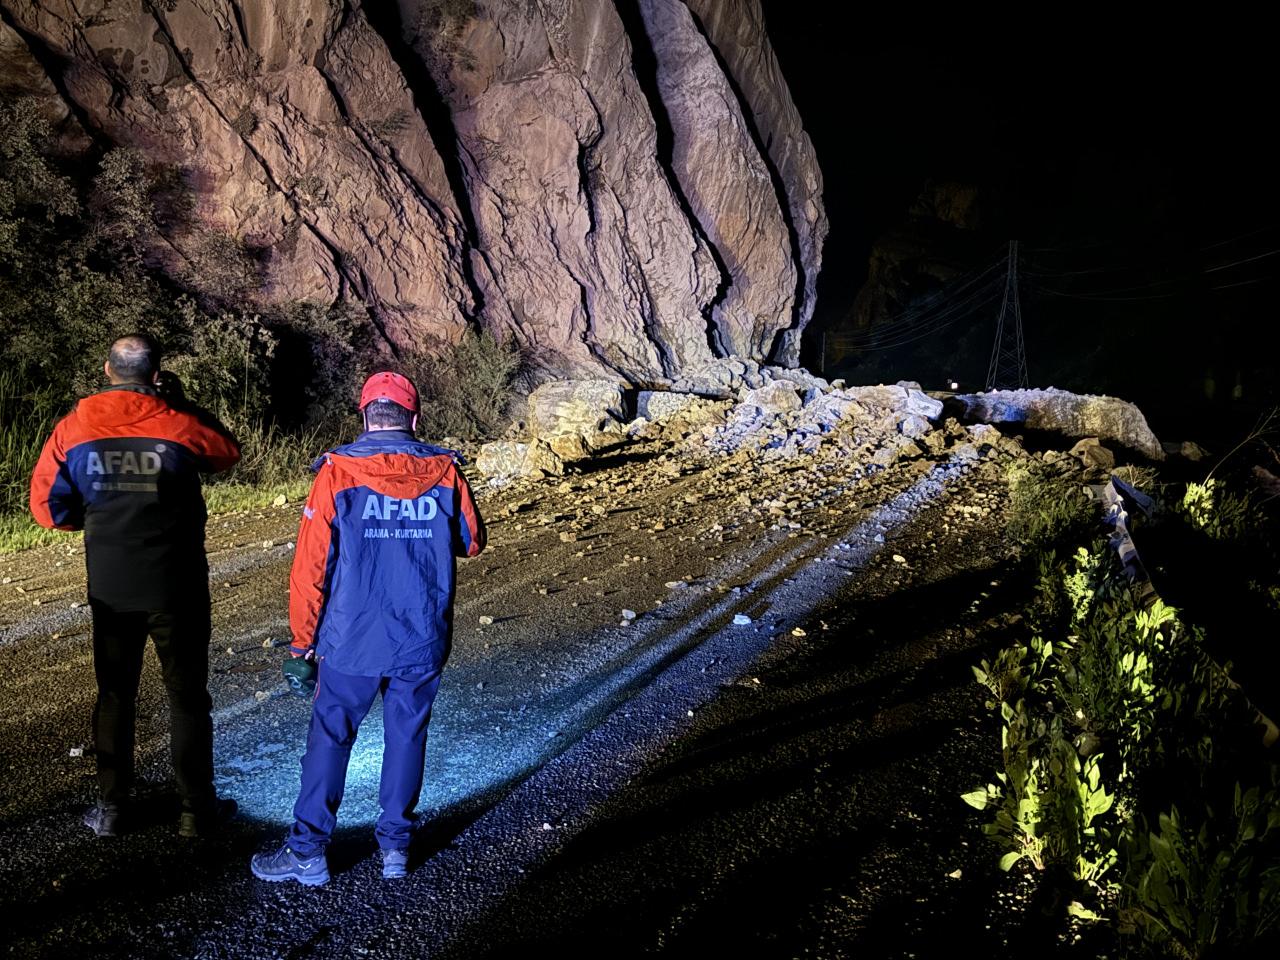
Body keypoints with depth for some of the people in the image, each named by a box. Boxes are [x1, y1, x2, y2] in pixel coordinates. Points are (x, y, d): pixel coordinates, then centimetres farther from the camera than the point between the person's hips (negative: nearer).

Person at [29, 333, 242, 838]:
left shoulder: (73, 428, -5)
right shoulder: (180, 423, -13)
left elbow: (48, 506, 0)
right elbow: (229, 452, 7)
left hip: (109, 586, 3)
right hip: (176, 585, -2)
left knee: (114, 693, 17)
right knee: (187, 696, 9)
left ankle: (112, 807, 25)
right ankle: (197, 809, 17)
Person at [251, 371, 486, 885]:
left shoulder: (337, 471, -9)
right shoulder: (443, 471, -3)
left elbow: (311, 563, -9)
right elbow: (472, 542, 9)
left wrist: (303, 638, 0)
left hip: (352, 639, -2)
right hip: (423, 640, 2)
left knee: (330, 738, 9)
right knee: (406, 736, 14)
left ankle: (307, 852, 17)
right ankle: (396, 845, 23)